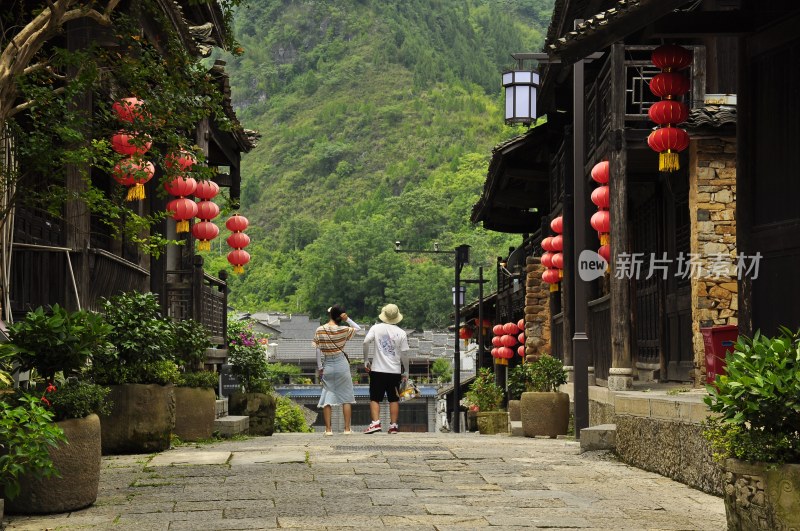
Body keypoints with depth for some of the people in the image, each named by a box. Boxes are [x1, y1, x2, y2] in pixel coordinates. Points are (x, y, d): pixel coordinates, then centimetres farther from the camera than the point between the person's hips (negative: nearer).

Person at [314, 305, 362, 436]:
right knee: (346, 397, 7)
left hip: (327, 366, 1)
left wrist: (320, 368, 2)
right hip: (341, 365, -1)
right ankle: (347, 428, 5)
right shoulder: (342, 330, -10)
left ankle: (328, 429, 0)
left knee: (327, 397, 6)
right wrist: (347, 319, -5)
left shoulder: (319, 331, -5)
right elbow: (357, 328, 6)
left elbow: (318, 350, -4)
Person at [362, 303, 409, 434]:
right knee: (394, 399, 10)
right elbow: (404, 353, -1)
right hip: (395, 371, 1)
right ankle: (393, 426, 10)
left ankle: (375, 422, -10)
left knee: (375, 399, 5)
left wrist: (366, 360, -2)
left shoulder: (376, 328, -3)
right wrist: (406, 372, 10)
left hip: (378, 370, -1)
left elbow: (366, 342, -14)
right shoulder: (401, 333, -2)